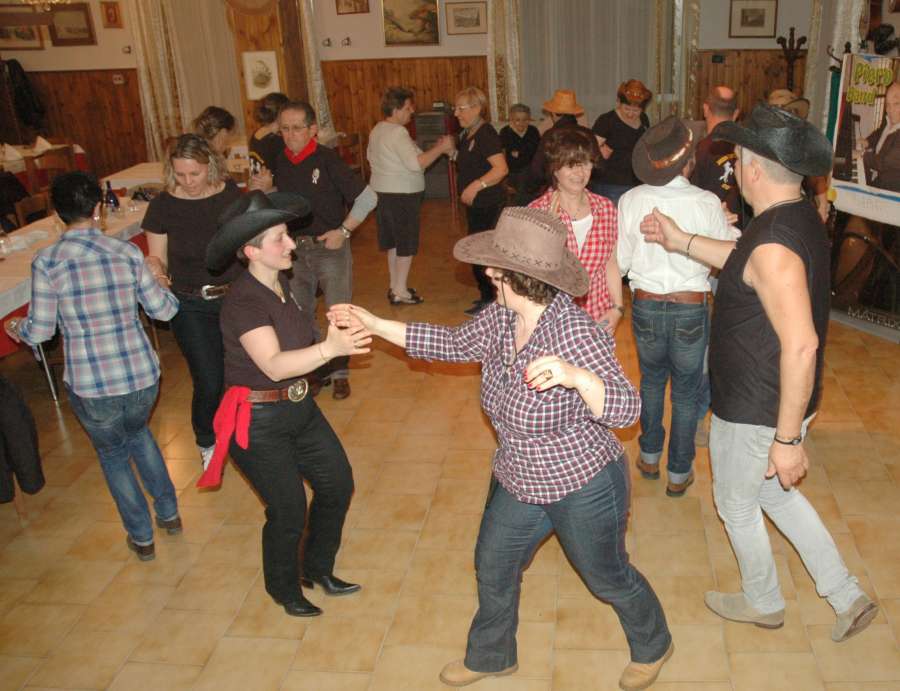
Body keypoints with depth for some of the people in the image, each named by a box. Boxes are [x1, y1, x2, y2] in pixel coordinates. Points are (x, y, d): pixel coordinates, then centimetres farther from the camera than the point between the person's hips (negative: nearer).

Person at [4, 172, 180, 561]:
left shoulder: (46, 262, -12)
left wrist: (15, 328, 17)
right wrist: (162, 287, 23)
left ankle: (142, 538, 35)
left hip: (90, 386, -2)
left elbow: (40, 330, -6)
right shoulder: (127, 252, -6)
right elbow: (163, 310, 1)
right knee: (138, 432, 33)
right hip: (142, 376, 2)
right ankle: (169, 513, 41)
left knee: (113, 454, 24)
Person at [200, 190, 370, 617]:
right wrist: (328, 349, -51)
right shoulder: (243, 302, -24)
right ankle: (284, 589, 32)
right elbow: (273, 364, -38)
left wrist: (337, 335, 2)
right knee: (289, 511, 3)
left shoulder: (280, 284, 2)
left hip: (298, 407, 8)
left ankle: (317, 568, 36)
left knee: (337, 484, 13)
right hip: (258, 421, -8)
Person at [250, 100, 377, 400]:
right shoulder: (280, 162, 2)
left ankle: (339, 372, 24)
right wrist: (262, 189, -4)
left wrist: (343, 231, -15)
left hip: (330, 247, -5)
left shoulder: (328, 159, -14)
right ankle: (317, 370, 29)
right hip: (294, 249, 5)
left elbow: (368, 197, -13)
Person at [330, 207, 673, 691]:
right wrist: (376, 325, 4)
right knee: (493, 569, 21)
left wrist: (573, 375, -57)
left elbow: (625, 408, -37)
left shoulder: (575, 333, -31)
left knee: (608, 578, 17)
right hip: (518, 484, 7)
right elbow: (454, 344, 5)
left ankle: (652, 646, 50)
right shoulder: (502, 317, -9)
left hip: (584, 488, -7)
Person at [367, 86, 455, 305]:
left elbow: (371, 156, 23)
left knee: (393, 241, 18)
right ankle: (400, 292, 4)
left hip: (381, 191, 10)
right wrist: (440, 148, -21)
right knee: (406, 245, 0)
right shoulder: (398, 133, -20)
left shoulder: (376, 130, 10)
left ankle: (395, 286, 27)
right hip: (401, 195, -9)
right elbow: (416, 163, -28)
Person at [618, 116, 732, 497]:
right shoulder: (707, 203, -16)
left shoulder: (631, 200, -12)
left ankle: (649, 457, 38)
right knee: (686, 393, 15)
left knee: (651, 379, 26)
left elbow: (620, 262, -3)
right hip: (691, 310, -2)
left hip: (646, 306, 2)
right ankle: (679, 473, 26)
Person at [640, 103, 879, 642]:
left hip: (756, 414, -9)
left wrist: (788, 438, -30)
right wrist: (681, 241, 22)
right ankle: (848, 598, 34)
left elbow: (801, 344, -35)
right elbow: (746, 262, 20)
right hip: (780, 402, 9)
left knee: (736, 504, 17)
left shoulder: (774, 244, -31)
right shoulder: (801, 218, 0)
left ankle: (763, 602, 41)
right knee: (776, 493, 28)